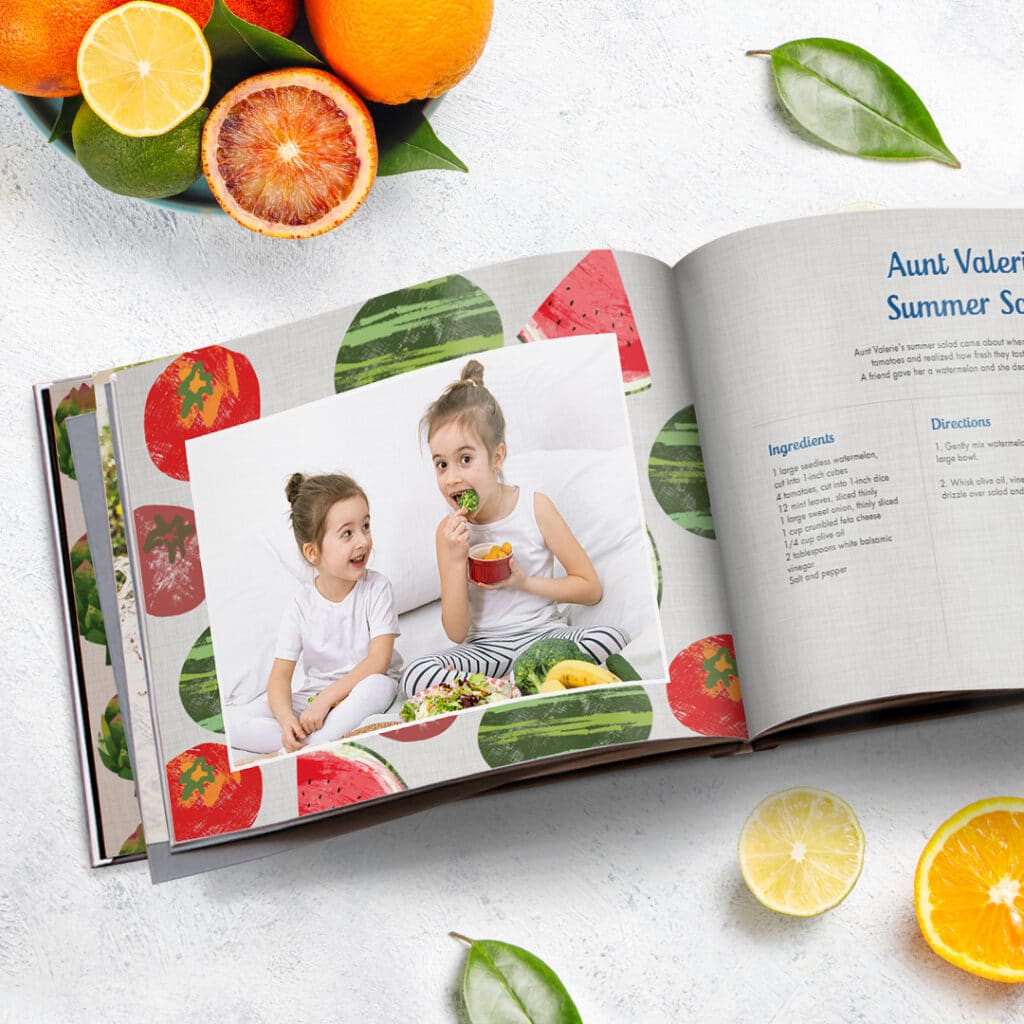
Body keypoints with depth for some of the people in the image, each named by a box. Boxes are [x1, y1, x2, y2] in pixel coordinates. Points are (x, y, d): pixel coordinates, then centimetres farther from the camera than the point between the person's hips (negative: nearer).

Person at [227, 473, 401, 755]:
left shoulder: (377, 588, -8)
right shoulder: (302, 605, -4)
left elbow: (379, 660, -17)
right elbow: (280, 674, -7)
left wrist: (326, 699, -26)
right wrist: (285, 717, -29)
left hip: (361, 689, -2)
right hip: (313, 697, 2)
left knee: (377, 686, -39)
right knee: (234, 722, -17)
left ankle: (284, 757, -35)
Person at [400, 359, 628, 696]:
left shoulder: (535, 507, -3)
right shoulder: (449, 531, -2)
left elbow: (591, 588, 0)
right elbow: (456, 633, -3)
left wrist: (524, 582, -13)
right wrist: (456, 562, -16)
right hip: (486, 648, 0)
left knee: (612, 638, -30)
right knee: (415, 675, -28)